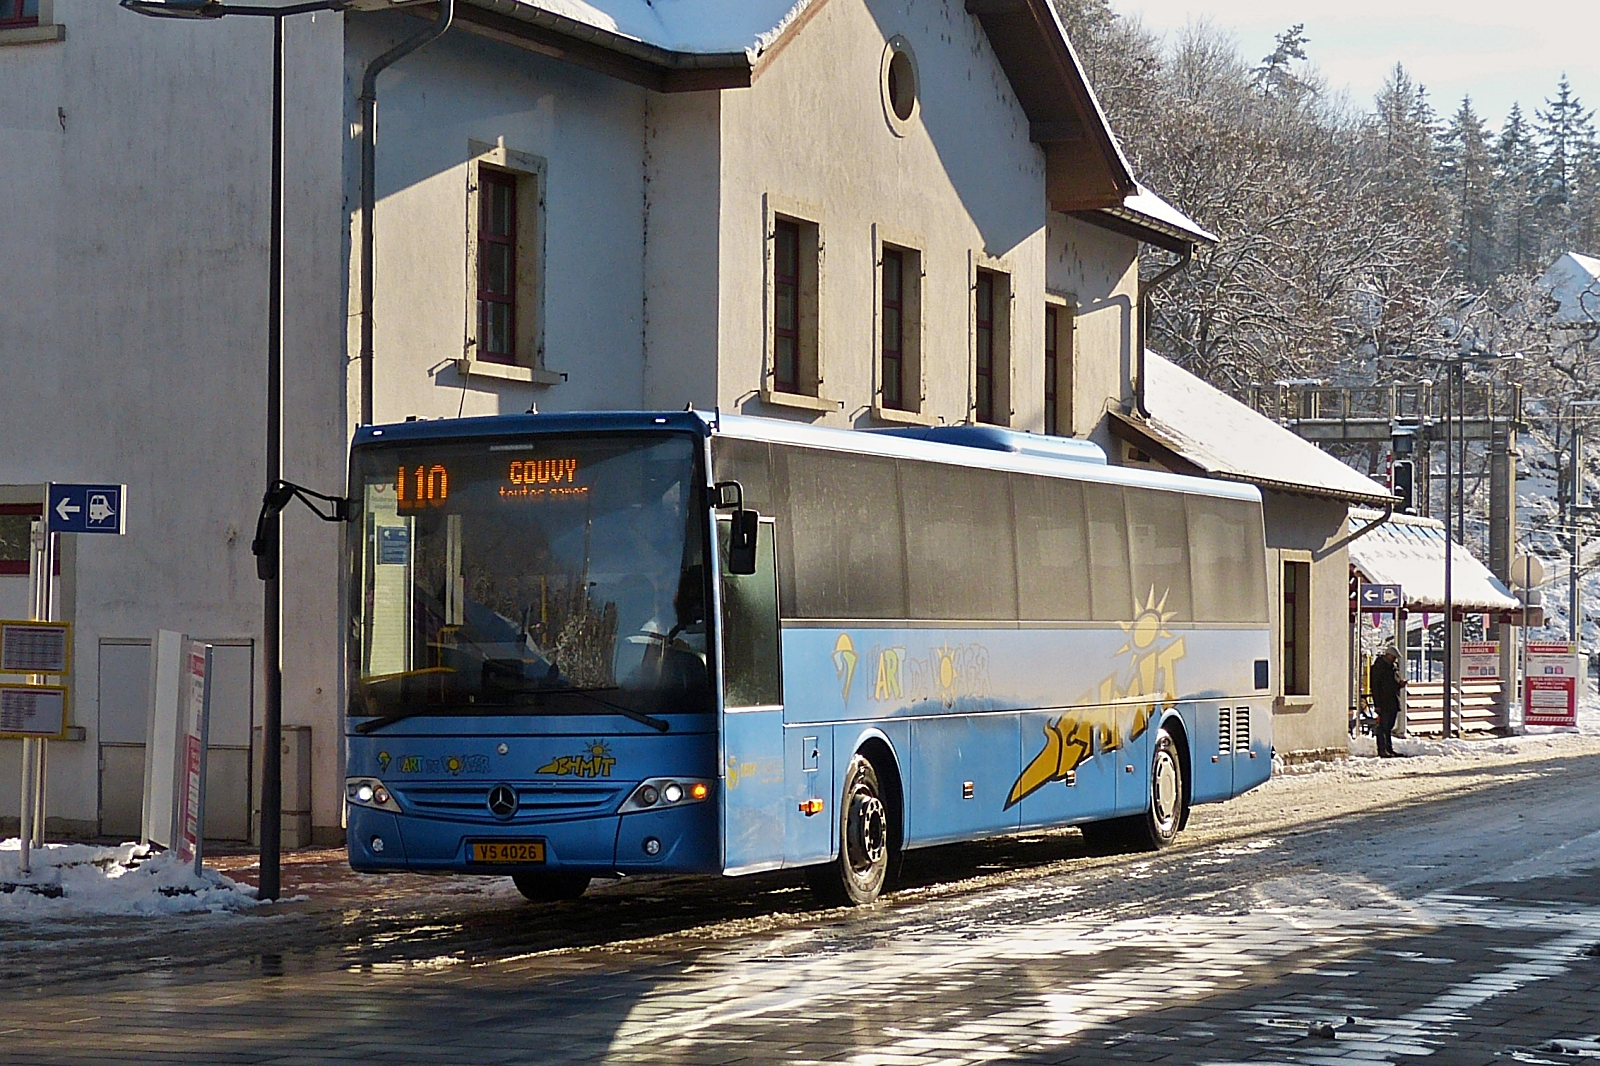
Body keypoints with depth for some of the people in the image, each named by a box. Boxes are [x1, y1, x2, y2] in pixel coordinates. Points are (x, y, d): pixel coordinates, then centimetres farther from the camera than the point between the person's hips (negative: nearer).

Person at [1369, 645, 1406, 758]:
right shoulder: (1378, 667, -7)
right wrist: (1378, 704, -16)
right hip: (1384, 703, -7)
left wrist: (1401, 683, 1)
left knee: (1389, 727, 12)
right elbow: (1375, 686, -10)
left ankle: (1389, 749, 17)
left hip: (1393, 703, 7)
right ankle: (1382, 751, -8)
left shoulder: (1394, 666, 16)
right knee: (1383, 727, -8)